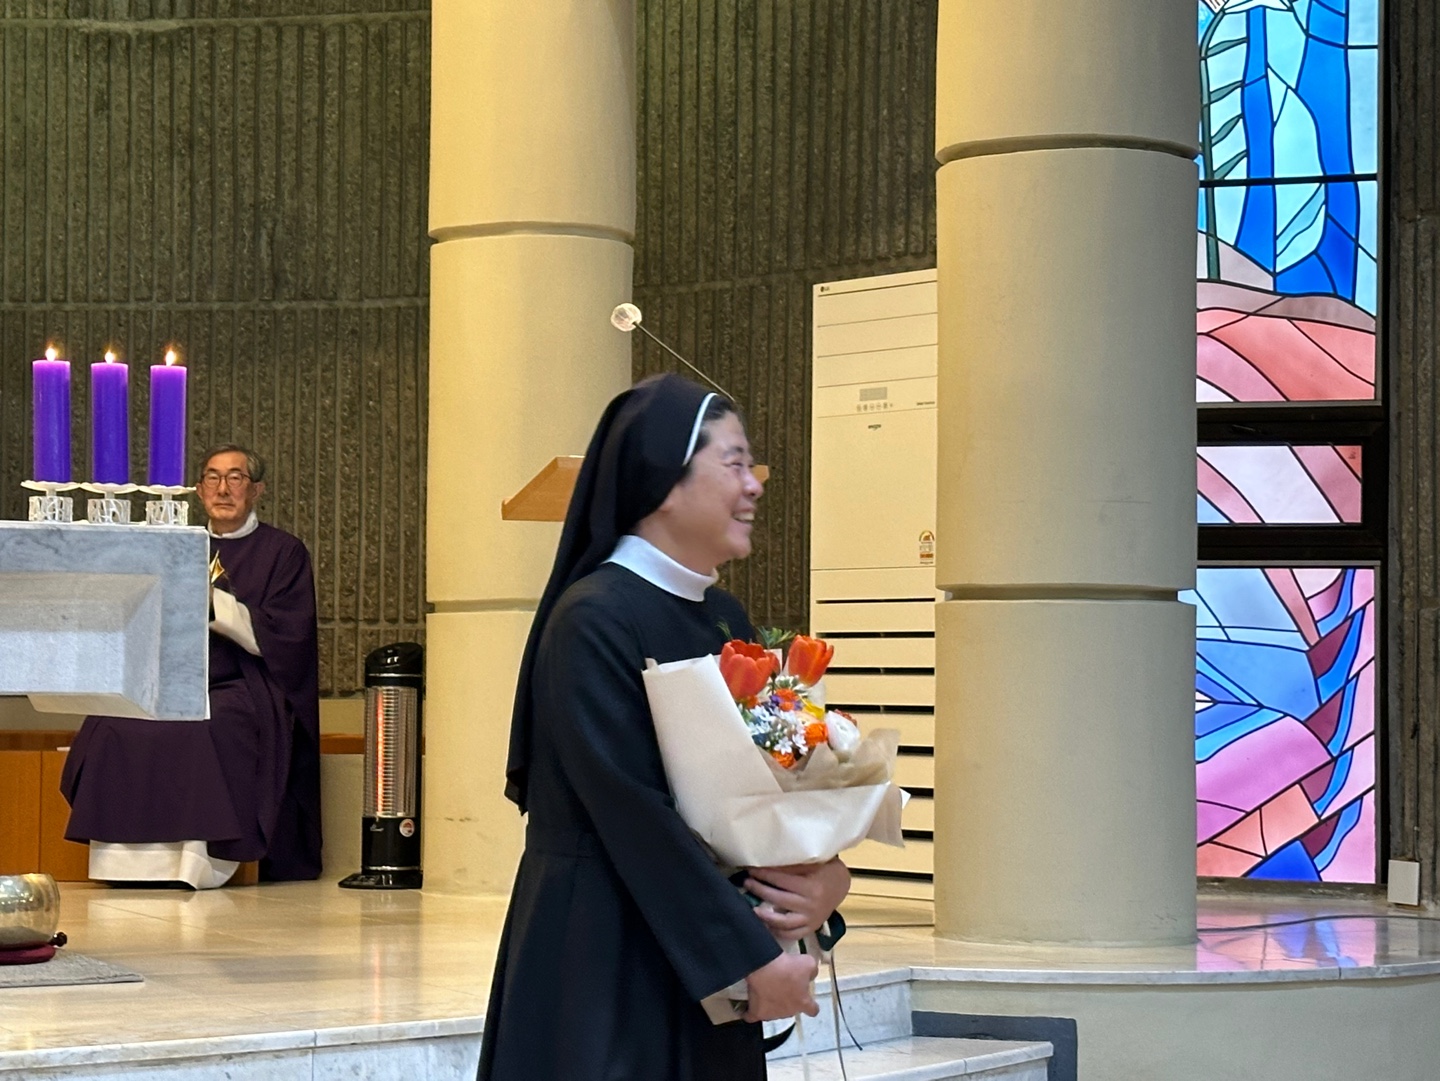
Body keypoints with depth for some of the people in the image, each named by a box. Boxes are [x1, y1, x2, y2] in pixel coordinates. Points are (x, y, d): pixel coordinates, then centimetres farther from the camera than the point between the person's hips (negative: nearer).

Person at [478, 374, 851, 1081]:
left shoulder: (724, 619, 9)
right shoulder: (594, 619, -16)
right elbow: (634, 812, -21)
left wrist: (825, 876, -12)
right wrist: (751, 958, -19)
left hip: (698, 957, 8)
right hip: (602, 952, -8)